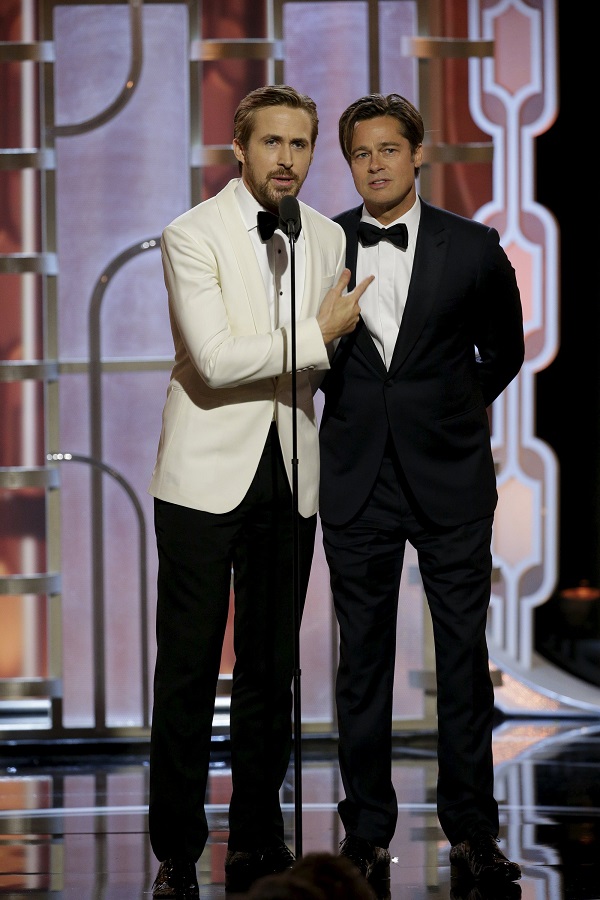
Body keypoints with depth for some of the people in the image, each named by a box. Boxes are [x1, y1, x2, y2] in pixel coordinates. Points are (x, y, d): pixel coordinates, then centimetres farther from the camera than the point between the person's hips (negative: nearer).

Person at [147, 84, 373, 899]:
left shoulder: (327, 238, 9)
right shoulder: (192, 236, -8)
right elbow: (215, 359, -18)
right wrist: (320, 334, -12)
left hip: (290, 478, 5)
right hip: (208, 476, -5)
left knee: (271, 668, 9)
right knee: (188, 669, -2)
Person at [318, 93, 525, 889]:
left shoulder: (473, 248, 0)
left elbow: (503, 347, 16)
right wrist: (349, 401, 9)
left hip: (450, 478, -1)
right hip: (357, 479, 1)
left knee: (465, 657, 1)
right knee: (363, 659, 5)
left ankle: (472, 831, 9)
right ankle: (367, 831, 13)